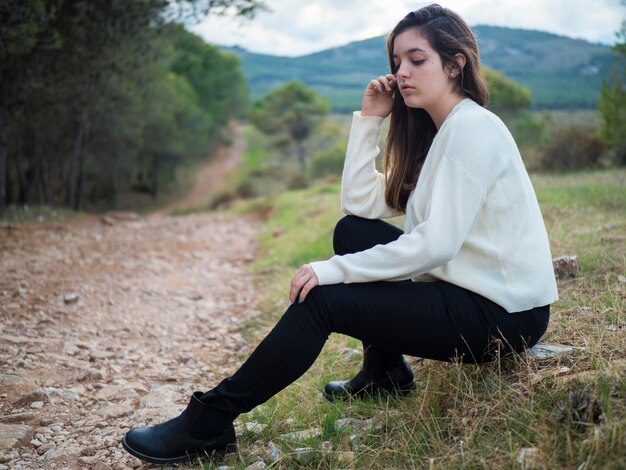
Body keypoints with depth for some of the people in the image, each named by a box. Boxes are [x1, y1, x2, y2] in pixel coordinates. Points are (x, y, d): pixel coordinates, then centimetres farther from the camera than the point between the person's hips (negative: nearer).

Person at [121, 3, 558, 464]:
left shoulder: (473, 127, -15)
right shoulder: (437, 131, 13)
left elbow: (437, 243, -26)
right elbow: (360, 203, 6)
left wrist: (335, 270, -22)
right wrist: (369, 118, 2)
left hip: (504, 312, -9)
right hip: (464, 284, 9)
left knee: (321, 300, -14)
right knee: (352, 232, 10)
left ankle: (208, 423, -4)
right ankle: (385, 373, 16)